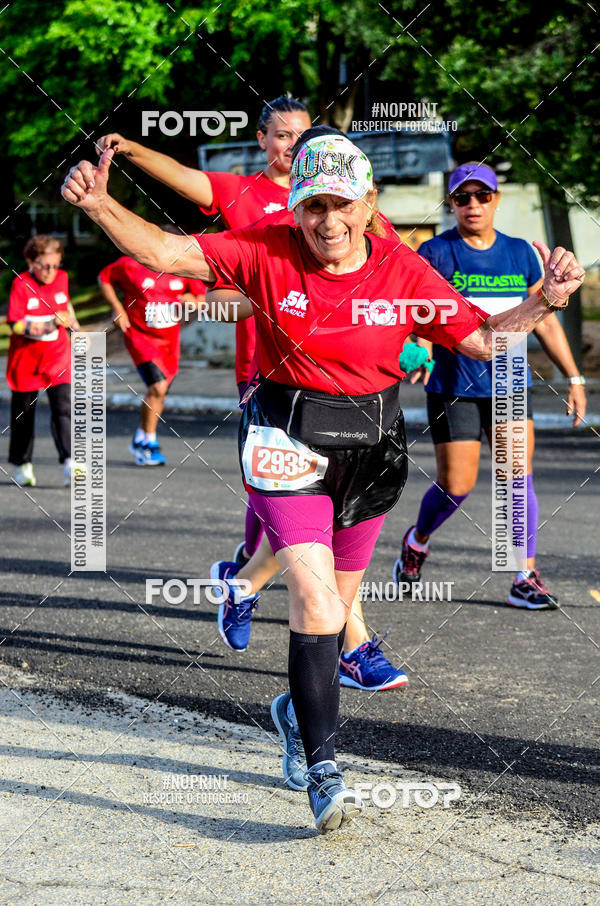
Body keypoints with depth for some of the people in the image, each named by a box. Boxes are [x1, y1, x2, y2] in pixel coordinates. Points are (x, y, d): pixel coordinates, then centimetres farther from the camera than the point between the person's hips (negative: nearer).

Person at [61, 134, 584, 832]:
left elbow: (482, 339, 1)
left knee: (333, 612, 15)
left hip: (370, 450, 3)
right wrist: (100, 204, -27)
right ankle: (324, 771, -13)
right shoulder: (267, 254, -8)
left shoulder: (404, 271, -4)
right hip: (289, 445, -3)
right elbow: (163, 253, -12)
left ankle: (300, 709, 44)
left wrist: (543, 302, -15)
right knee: (315, 603, -17)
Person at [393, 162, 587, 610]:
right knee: (456, 485, -2)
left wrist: (574, 376, 11)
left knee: (519, 478, -6)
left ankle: (526, 577, 1)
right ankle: (416, 541, 28)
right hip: (454, 387, -3)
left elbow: (545, 320, 14)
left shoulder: (521, 253, 9)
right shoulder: (436, 253, -3)